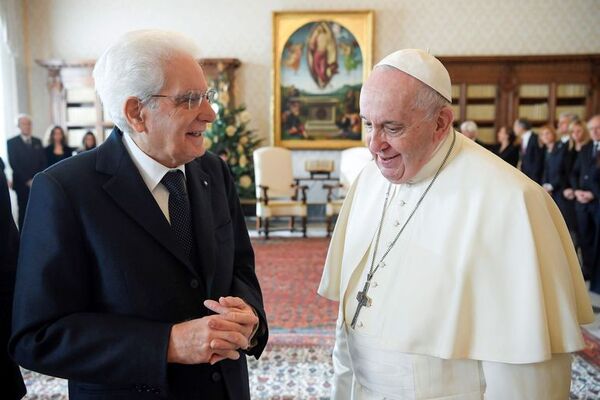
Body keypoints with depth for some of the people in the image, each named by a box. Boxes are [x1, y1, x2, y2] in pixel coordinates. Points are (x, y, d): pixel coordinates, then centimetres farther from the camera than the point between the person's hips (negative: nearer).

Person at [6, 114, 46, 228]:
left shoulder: (37, 141, 13)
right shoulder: (12, 142, 1)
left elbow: (43, 162, 10)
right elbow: (14, 164, -6)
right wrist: (27, 180, -13)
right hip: (22, 184, -3)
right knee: (24, 212, 0)